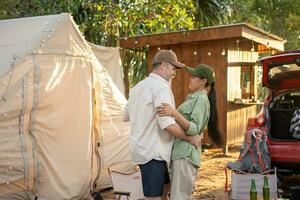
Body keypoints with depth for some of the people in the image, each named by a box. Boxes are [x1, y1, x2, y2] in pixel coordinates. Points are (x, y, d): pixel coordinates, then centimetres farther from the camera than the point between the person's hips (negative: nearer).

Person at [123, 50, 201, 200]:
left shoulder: (138, 86, 12)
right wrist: (190, 138, -13)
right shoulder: (161, 87, -17)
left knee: (164, 187, 22)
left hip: (143, 148, 10)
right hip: (152, 152, -10)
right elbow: (168, 124, -25)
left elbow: (126, 116, 22)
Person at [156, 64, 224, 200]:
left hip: (185, 154, -9)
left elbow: (194, 129, -20)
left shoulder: (201, 99, -9)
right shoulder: (193, 98, 19)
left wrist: (174, 113, -30)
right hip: (180, 152, 9)